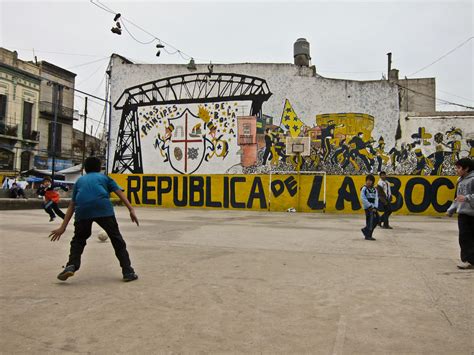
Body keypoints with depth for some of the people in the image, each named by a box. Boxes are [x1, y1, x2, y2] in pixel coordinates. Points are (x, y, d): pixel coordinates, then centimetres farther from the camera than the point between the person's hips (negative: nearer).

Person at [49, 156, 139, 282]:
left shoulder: (79, 180, 32)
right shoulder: (104, 177, 28)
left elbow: (72, 205, 28)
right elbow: (120, 193, 14)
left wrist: (63, 227, 28)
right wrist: (131, 210, 7)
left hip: (83, 211, 2)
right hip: (104, 209, -1)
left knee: (78, 240, 24)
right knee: (117, 239, 11)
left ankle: (71, 266, 4)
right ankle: (128, 271, 7)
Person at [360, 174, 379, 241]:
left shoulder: (374, 190, 12)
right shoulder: (364, 189, -6)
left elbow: (376, 199, 6)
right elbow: (363, 199, -12)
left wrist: (375, 207, -7)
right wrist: (370, 207, -15)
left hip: (373, 208, 7)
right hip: (367, 207, -7)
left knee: (376, 220, 6)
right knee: (370, 221, -11)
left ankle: (365, 230, 24)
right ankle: (368, 236, -2)